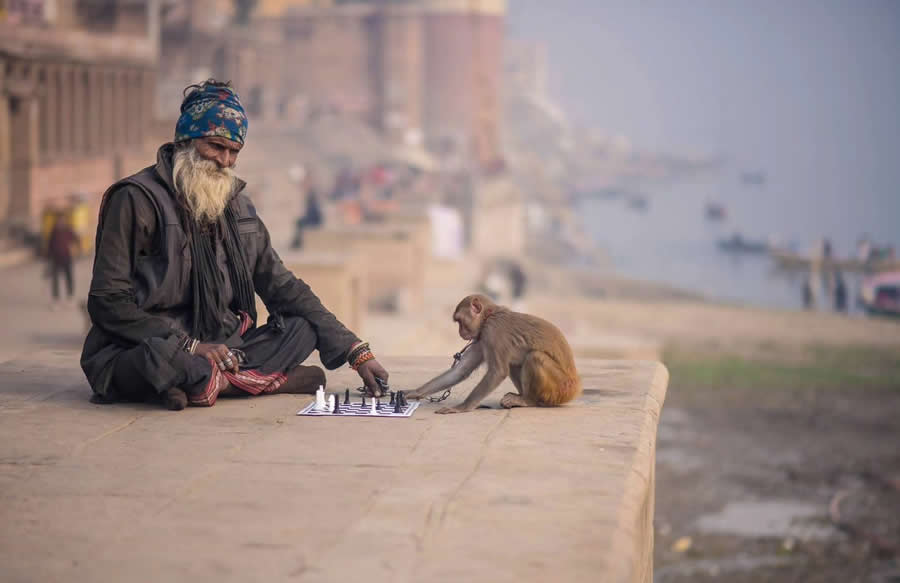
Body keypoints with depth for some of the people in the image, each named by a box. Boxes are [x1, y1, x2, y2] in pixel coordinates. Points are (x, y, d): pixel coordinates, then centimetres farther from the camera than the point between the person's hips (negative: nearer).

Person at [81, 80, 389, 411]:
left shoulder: (236, 206, 13)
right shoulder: (137, 200, -8)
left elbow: (282, 287, 16)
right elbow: (108, 303, -13)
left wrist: (357, 352, 5)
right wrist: (191, 346, -22)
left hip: (216, 348, 7)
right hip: (133, 353, -7)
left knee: (304, 327, -9)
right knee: (160, 358, -40)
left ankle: (206, 383, -24)